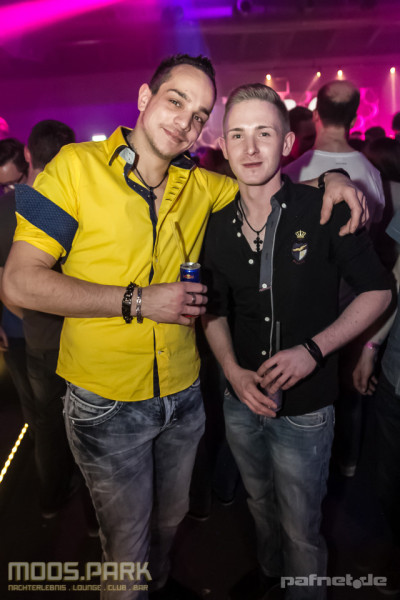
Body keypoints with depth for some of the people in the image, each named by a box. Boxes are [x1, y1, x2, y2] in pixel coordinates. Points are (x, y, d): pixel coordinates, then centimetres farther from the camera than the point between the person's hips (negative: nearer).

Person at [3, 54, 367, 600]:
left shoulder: (200, 185, 1)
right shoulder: (78, 166, -11)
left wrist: (330, 177, -5)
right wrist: (137, 301, -21)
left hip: (183, 396, 5)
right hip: (107, 405, -4)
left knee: (170, 519, 28)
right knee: (127, 542, 15)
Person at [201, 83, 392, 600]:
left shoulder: (323, 211, -16)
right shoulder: (217, 227, -4)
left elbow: (377, 291, -8)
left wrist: (313, 350, -20)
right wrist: (232, 370, -9)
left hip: (304, 407, -4)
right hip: (242, 401, 5)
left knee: (300, 531, 14)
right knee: (260, 505, 29)